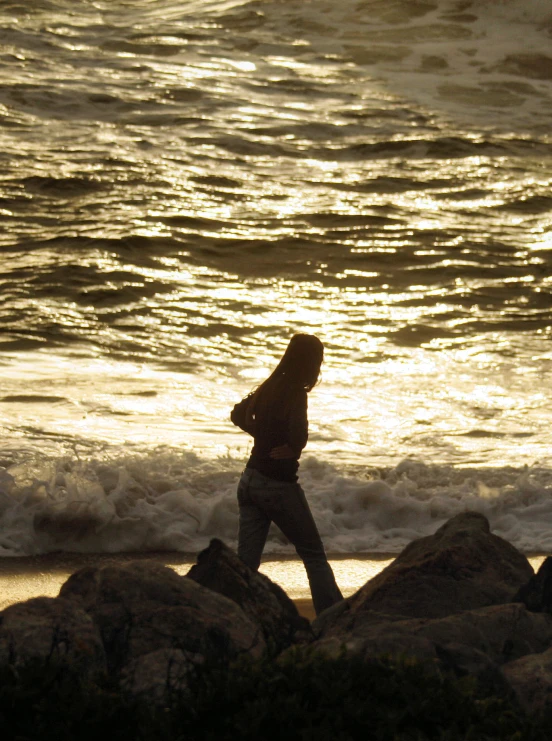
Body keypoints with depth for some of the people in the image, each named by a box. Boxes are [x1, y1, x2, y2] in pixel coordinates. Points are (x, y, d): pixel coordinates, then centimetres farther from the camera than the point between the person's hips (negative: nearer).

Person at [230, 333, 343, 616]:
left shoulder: (269, 387, 7)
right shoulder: (295, 393, -17)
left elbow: (238, 414, 22)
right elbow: (298, 435, -31)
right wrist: (291, 450, -11)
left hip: (250, 480, 7)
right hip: (279, 484, -7)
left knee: (246, 560, 6)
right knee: (314, 555, 5)